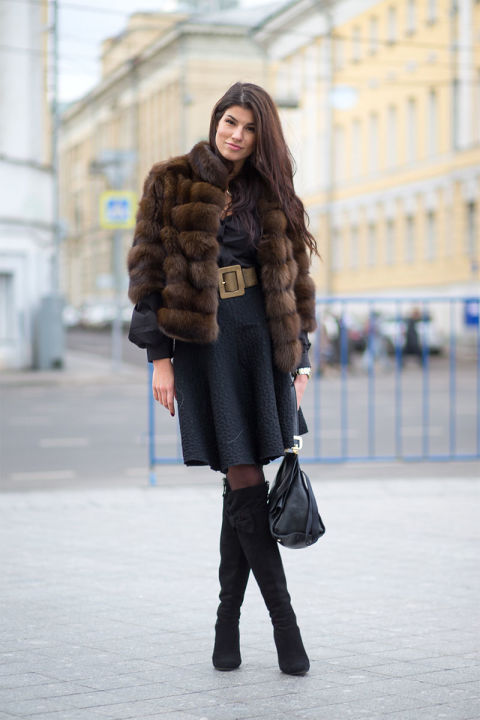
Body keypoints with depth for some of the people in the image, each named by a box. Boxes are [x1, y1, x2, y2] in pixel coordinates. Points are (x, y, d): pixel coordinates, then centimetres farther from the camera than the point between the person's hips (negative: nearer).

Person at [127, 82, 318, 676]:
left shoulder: (270, 194, 13)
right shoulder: (172, 184, 3)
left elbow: (293, 281, 16)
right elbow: (150, 269, -1)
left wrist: (299, 359, 10)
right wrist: (160, 356, -7)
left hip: (262, 337, 3)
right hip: (204, 340, -3)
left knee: (241, 485, 2)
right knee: (246, 483, -8)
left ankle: (229, 618, 14)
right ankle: (284, 622, -3)